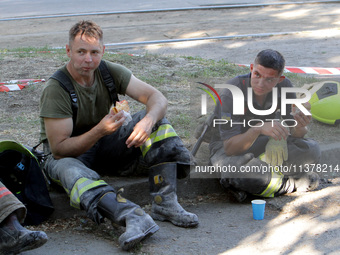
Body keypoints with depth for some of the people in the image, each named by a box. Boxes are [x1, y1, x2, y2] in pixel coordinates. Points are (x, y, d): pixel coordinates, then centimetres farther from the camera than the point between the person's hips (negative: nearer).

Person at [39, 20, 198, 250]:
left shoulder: (110, 72, -7)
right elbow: (59, 148, -24)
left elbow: (157, 98, -13)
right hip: (69, 154, -5)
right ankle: (135, 218, -61)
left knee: (156, 119, -16)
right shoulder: (55, 90, -22)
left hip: (105, 146, 5)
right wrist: (99, 131, -37)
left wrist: (148, 121, -36)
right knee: (69, 170, -41)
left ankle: (165, 204, -27)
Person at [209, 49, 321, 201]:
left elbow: (296, 135, -8)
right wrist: (259, 129, -48)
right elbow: (230, 148, -31)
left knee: (312, 150, -21)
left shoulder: (284, 86, -14)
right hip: (228, 148, -4)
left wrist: (300, 126, -34)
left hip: (262, 144, 4)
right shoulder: (232, 92, -28)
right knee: (234, 171, -42)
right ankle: (290, 184, -22)